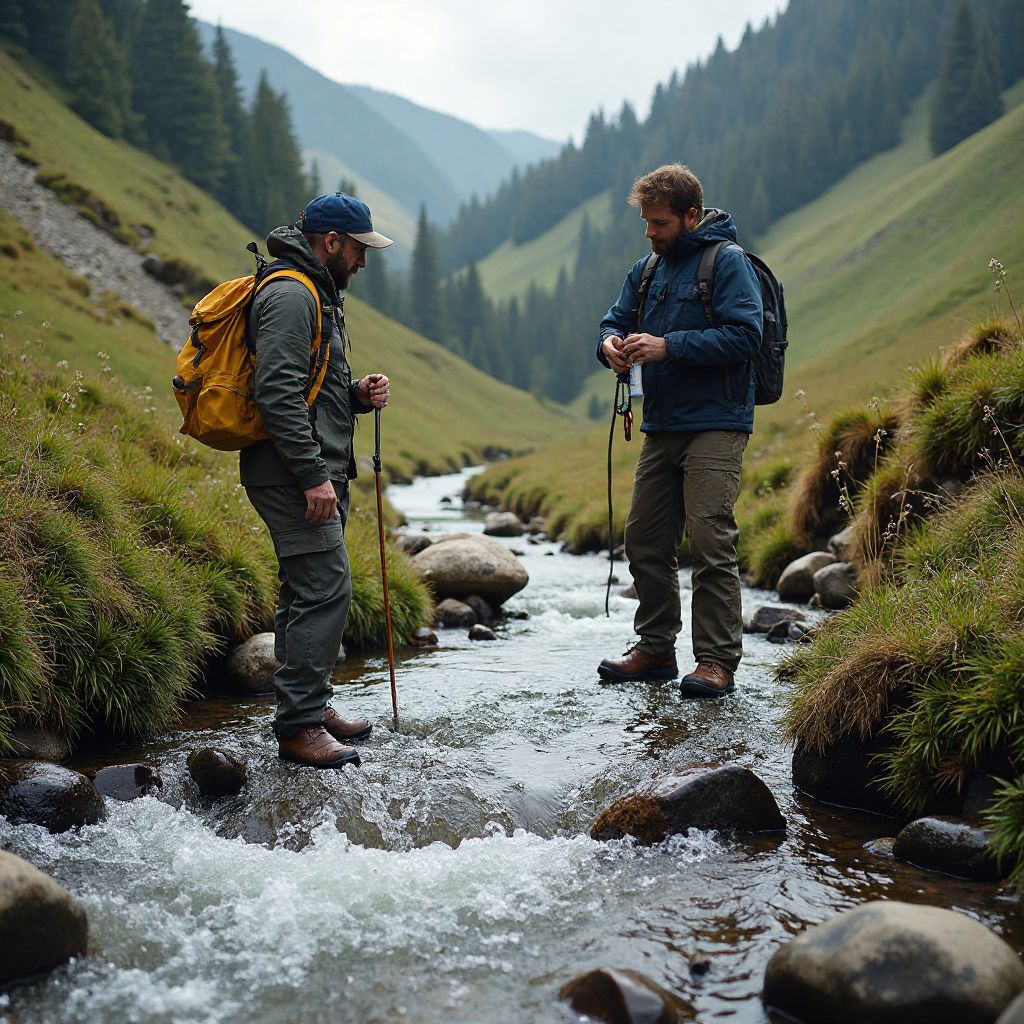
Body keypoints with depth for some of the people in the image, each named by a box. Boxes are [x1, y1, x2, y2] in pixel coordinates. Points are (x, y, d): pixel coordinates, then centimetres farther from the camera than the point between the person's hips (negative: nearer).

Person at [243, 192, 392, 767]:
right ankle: (300, 726, -8)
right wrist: (313, 476, -24)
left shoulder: (319, 295, 22)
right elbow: (278, 393, -22)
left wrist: (358, 395, 8)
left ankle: (309, 707, 21)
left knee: (310, 592, 13)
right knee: (326, 589, -12)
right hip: (294, 474, -11)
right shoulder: (291, 295, -13)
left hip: (319, 473, 11)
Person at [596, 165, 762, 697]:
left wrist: (669, 346, -21)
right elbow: (615, 320, 19)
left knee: (710, 542, -10)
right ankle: (655, 648, 21)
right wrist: (611, 343, -6)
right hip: (660, 427, 8)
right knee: (645, 539, 9)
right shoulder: (647, 269, 16)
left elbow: (743, 335, -17)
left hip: (714, 425, -8)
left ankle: (717, 660, -3)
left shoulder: (727, 261, -7)